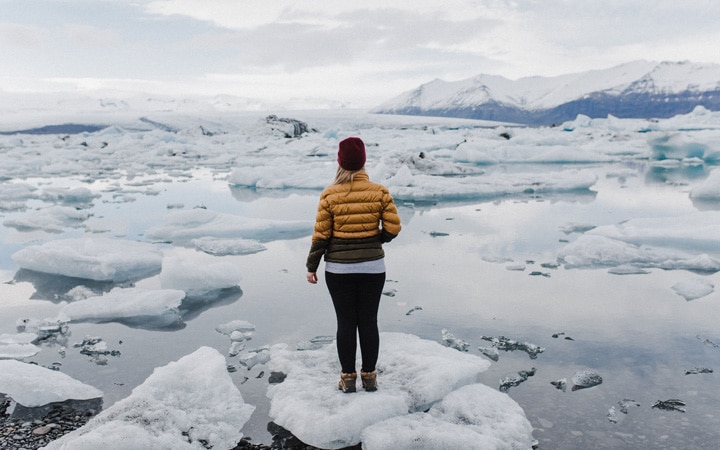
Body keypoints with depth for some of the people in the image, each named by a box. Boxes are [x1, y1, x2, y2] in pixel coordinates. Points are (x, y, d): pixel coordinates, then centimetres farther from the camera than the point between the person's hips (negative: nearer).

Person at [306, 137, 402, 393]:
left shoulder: (330, 195, -9)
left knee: (346, 323, 9)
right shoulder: (380, 192, -6)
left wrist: (312, 266, 3)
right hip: (372, 267, 1)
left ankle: (348, 378, 19)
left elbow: (321, 235, -7)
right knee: (369, 321, 11)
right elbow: (393, 228, -7)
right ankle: (369, 377, 21)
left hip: (339, 269, -1)